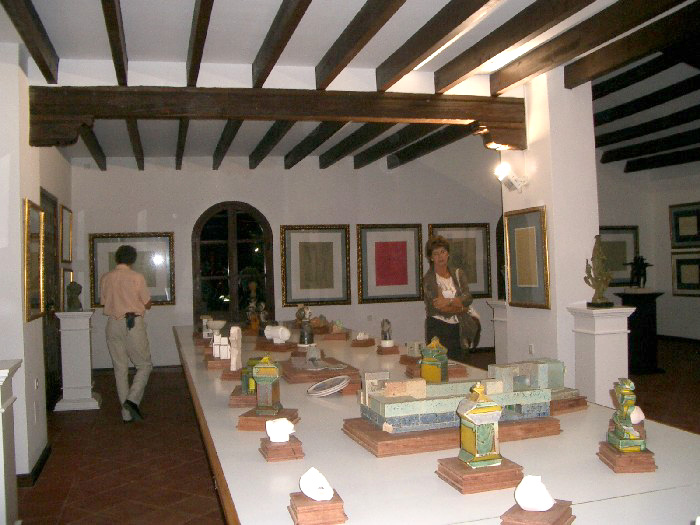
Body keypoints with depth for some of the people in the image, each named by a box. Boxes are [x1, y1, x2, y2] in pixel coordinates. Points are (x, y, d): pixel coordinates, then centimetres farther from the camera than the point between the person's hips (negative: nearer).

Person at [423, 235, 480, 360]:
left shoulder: (458, 274, 9)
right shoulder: (428, 279, -6)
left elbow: (468, 297, -5)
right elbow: (437, 308, -15)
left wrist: (449, 301, -21)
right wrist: (461, 307, -6)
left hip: (457, 328, 4)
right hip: (438, 328, -4)